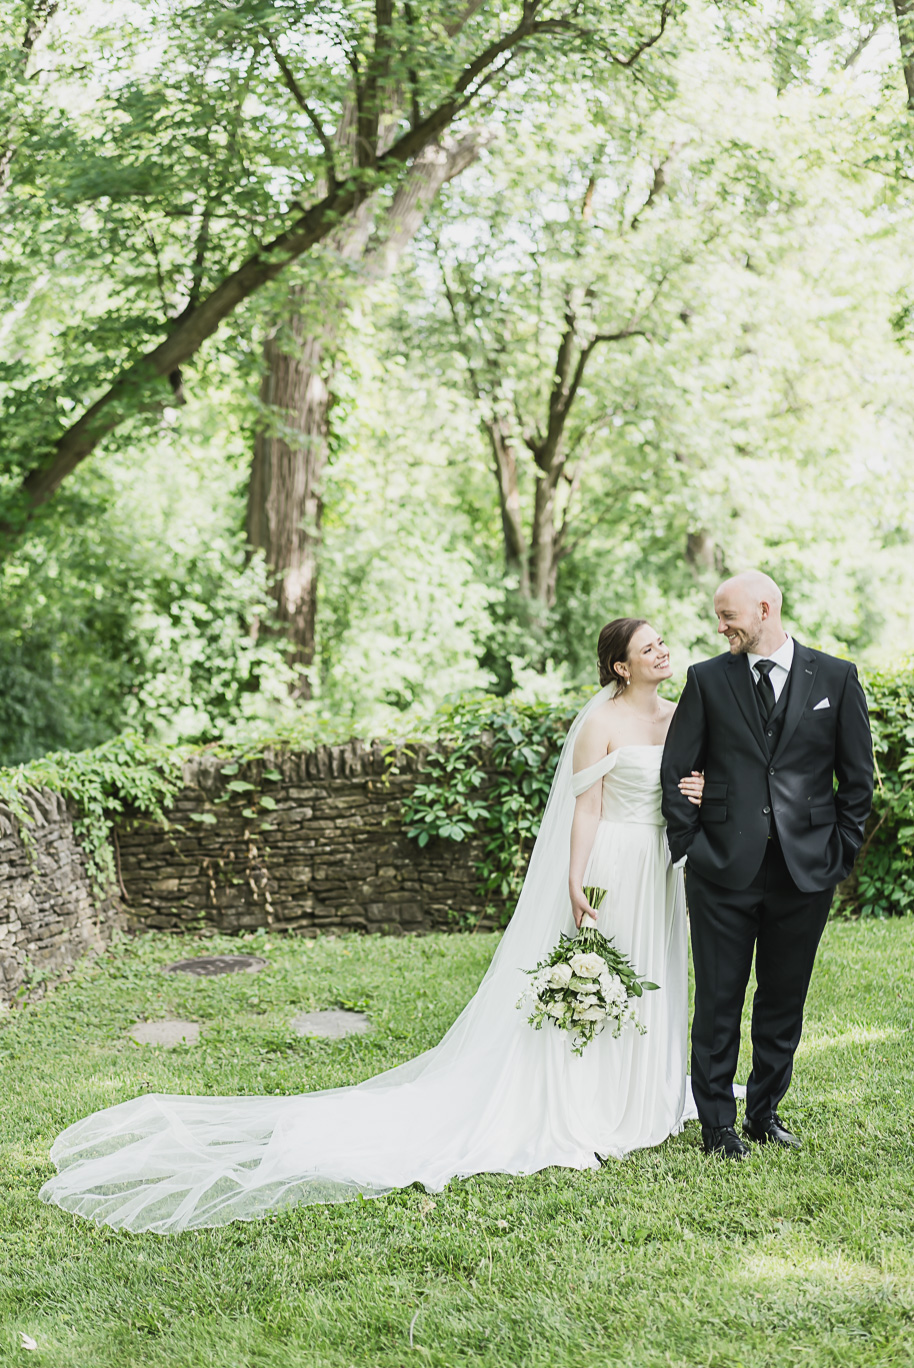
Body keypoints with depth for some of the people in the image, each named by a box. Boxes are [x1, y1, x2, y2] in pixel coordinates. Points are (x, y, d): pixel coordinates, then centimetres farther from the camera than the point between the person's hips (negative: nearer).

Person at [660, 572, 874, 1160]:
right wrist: (689, 846, -1)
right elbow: (676, 769, 5)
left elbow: (858, 776, 5)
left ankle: (765, 1112, 27)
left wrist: (841, 853, 1)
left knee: (785, 999, 11)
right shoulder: (707, 680, 3)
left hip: (806, 870, 1)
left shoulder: (836, 678, 3)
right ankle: (718, 1123, 15)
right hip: (725, 868, 0)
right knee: (719, 1000, 3)